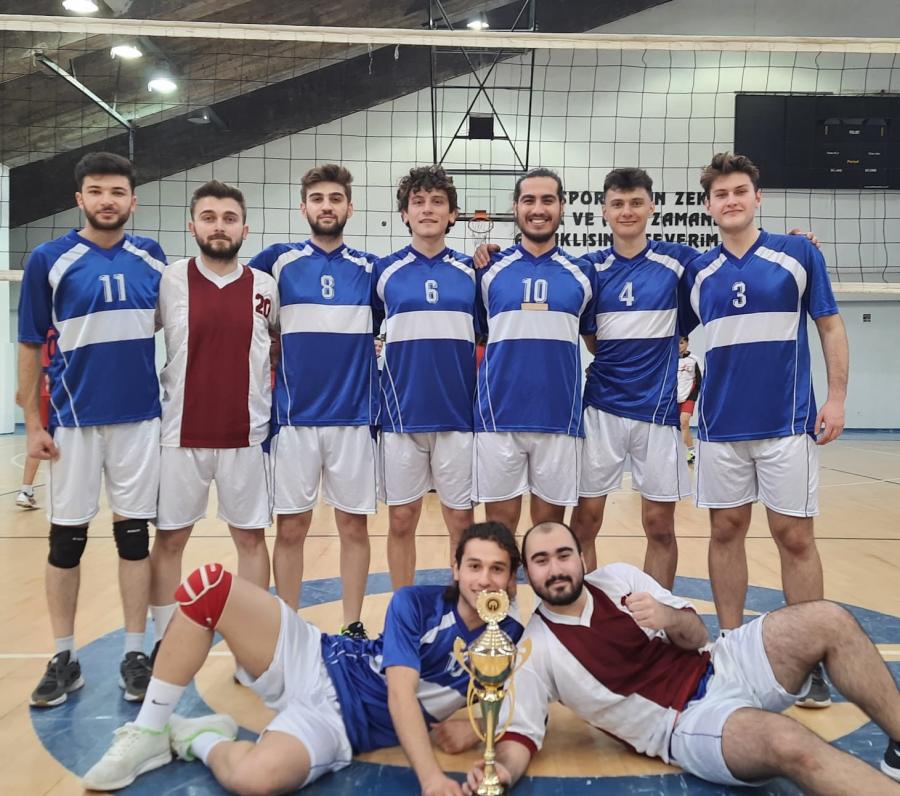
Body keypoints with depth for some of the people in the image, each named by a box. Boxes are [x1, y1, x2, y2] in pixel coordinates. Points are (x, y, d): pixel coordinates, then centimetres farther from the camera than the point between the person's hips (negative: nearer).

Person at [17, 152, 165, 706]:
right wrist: (33, 423, -4)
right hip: (74, 421, -1)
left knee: (135, 534, 7)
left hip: (141, 419, 2)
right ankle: (64, 659, 21)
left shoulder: (152, 257, 4)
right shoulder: (50, 260, -2)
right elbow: (31, 346, 0)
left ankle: (136, 654, 18)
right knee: (67, 539, 6)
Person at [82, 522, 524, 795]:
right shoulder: (416, 602, -6)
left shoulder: (509, 639, -3)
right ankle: (148, 731, -6)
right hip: (314, 664, 1)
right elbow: (400, 694, -17)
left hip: (341, 720, -1)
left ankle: (198, 738, 1)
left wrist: (477, 727, -14)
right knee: (209, 584, -22)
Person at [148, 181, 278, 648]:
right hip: (180, 435, 0)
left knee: (251, 537, 8)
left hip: (246, 435, 1)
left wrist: (276, 403, 10)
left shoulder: (265, 287, 3)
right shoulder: (169, 281, -1)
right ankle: (164, 642, 23)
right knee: (169, 539, 8)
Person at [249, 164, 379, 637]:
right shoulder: (277, 261, 4)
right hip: (294, 417, 0)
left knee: (354, 526, 7)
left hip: (355, 417, 1)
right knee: (291, 529, 6)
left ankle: (354, 628, 22)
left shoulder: (370, 268, 7)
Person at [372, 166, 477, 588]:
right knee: (401, 521, 8)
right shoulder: (384, 271, 4)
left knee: (461, 521, 8)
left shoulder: (471, 271, 6)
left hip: (459, 414, 0)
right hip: (401, 415, 0)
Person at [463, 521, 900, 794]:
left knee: (827, 620, -15)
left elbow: (697, 637, 6)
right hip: (687, 724, -5)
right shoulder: (533, 648, -8)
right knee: (788, 741, -36)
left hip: (716, 669, 5)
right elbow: (519, 734, -11)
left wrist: (668, 618, -17)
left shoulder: (618, 577, 4)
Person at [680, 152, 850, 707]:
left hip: (788, 423, -2)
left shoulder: (798, 254, 1)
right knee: (726, 532, 8)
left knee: (795, 537, 2)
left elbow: (831, 327, 3)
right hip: (721, 426, 3)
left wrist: (837, 399, -5)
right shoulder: (698, 272, 7)